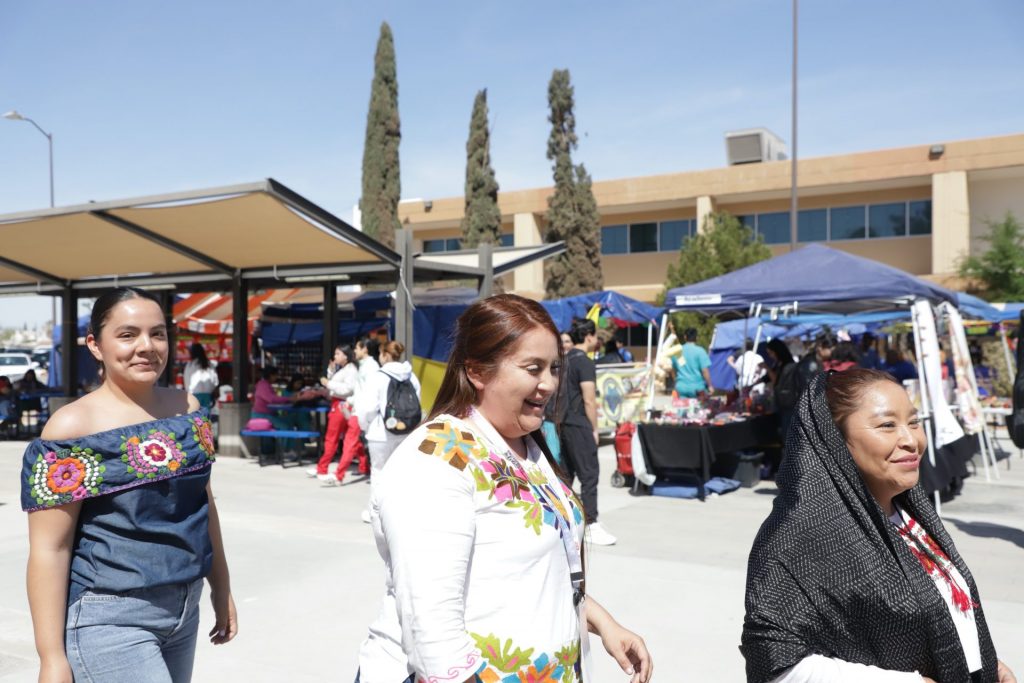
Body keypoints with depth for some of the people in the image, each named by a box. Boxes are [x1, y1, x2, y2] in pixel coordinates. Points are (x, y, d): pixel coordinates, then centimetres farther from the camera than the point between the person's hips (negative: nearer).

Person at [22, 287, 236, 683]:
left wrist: (221, 588, 15)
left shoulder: (186, 408, 3)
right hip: (109, 618, -6)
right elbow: (49, 549, -13)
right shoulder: (73, 426, -13)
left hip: (184, 608, 6)